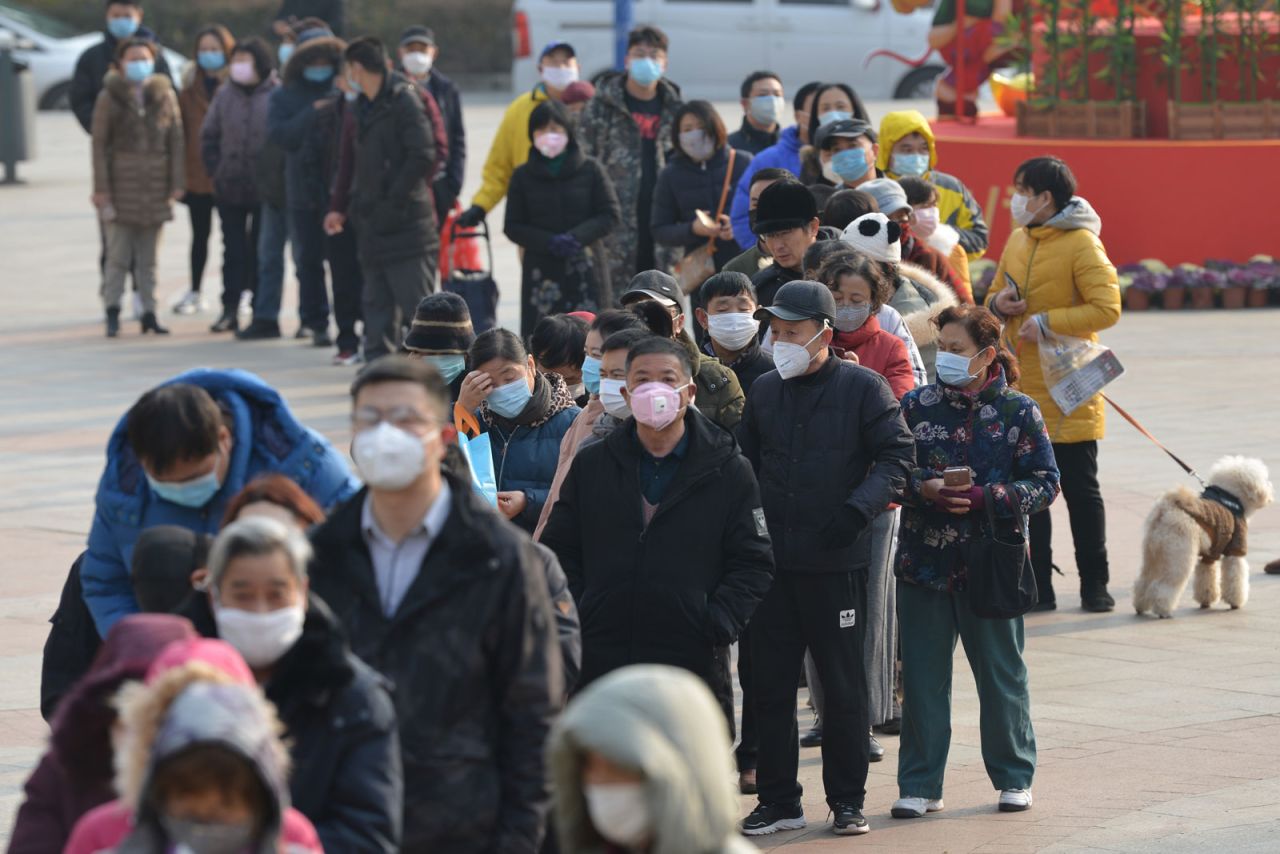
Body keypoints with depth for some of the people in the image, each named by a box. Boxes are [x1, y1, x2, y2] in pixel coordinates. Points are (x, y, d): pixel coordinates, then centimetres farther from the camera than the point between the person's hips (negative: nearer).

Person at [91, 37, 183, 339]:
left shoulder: (165, 96, 7)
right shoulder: (110, 97, 0)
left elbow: (176, 141, 8)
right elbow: (99, 143, -1)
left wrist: (177, 183, 1)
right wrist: (101, 188, -7)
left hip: (155, 185, 3)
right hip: (121, 182, -3)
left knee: (148, 257, 7)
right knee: (118, 255, -6)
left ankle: (149, 313, 11)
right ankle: (112, 314, -3)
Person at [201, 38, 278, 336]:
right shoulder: (225, 95, 5)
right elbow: (209, 136, 13)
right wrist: (217, 169, 5)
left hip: (265, 190, -4)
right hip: (229, 189, 4)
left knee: (262, 253, 1)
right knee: (233, 251, 10)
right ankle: (230, 309, 15)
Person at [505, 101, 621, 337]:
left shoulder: (590, 169, 5)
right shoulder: (523, 176, 7)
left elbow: (611, 215, 3)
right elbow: (513, 227, 7)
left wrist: (577, 237, -12)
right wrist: (549, 243, -10)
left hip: (585, 270, 0)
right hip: (541, 271, 0)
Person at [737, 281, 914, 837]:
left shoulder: (862, 388, -4)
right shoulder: (765, 391, 10)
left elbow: (896, 454, -7)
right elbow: (744, 461, 19)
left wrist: (859, 508, -20)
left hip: (837, 561, -4)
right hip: (771, 559, 4)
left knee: (843, 684, 4)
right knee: (770, 682, 6)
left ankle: (847, 801, 12)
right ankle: (778, 801, 14)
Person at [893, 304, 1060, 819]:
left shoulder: (1017, 412, -3)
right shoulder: (916, 406, 3)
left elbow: (1044, 482, -3)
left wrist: (983, 498, -16)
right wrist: (924, 489, -17)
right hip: (925, 560, 2)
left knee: (1001, 674, 8)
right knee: (922, 676, 4)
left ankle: (1013, 777, 22)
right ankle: (920, 785, 12)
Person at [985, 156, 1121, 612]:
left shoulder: (1081, 244, -12)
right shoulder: (1018, 240, 11)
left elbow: (1107, 308, -19)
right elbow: (996, 295, 22)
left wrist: (1047, 322, -21)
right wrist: (999, 303, -2)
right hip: (1020, 385, 7)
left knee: (1080, 489, 2)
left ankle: (1094, 584, 11)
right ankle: (1038, 586, 13)